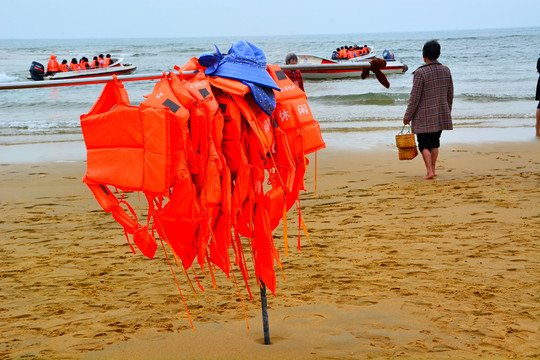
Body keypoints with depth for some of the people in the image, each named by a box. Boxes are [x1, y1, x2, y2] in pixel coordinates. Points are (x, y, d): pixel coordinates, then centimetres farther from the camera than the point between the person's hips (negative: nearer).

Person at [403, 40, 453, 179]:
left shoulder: (420, 73, -16)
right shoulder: (446, 71, 2)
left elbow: (414, 97, -15)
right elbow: (450, 94, 10)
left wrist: (407, 117, -6)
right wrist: (447, 113, 23)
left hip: (424, 117, -5)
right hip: (441, 115, 5)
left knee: (424, 144, 2)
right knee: (435, 142, 18)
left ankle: (429, 171, -5)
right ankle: (433, 169, 22)